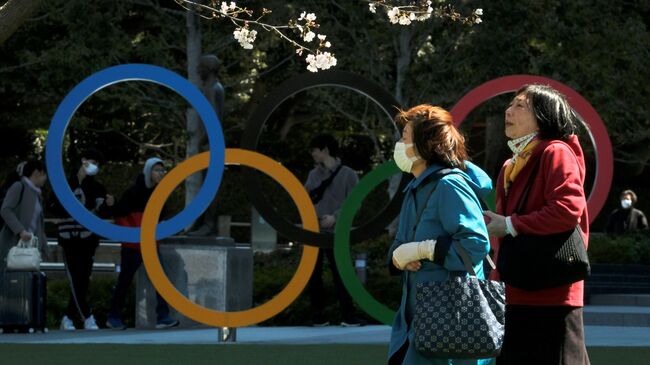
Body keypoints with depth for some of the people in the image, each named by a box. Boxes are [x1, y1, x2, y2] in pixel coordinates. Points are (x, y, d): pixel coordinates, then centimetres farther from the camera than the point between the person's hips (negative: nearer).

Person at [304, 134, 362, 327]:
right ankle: (318, 315, 9)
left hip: (335, 232, -5)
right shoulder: (313, 174, 14)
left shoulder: (347, 174, -1)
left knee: (340, 274, -7)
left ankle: (349, 316, -4)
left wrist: (335, 217, -17)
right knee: (313, 274, 4)